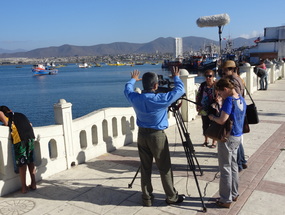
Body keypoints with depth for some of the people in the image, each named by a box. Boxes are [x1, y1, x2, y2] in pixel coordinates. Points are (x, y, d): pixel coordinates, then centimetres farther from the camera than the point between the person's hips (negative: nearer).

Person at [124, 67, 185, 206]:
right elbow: (180, 90, -7)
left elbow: (127, 89, 16)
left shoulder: (136, 98, -8)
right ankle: (171, 197, 23)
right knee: (165, 168, 9)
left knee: (145, 168, 13)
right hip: (157, 135, -4)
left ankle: (147, 198, 23)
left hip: (142, 134, 5)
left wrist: (133, 79, 35)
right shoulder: (161, 99, -19)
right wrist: (176, 77, 11)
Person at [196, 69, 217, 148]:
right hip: (204, 110, 4)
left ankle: (214, 142, 19)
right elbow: (198, 96, 12)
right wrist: (197, 105, 3)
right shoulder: (202, 85, 5)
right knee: (205, 125, 15)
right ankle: (206, 140, 32)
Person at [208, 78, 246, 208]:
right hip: (238, 136, 9)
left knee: (225, 168, 1)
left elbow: (222, 121, -26)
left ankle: (226, 200, 11)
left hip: (228, 137, -9)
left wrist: (212, 117, -7)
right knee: (233, 166, 19)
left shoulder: (229, 100, -20)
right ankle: (234, 194, 32)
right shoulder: (242, 99, 7)